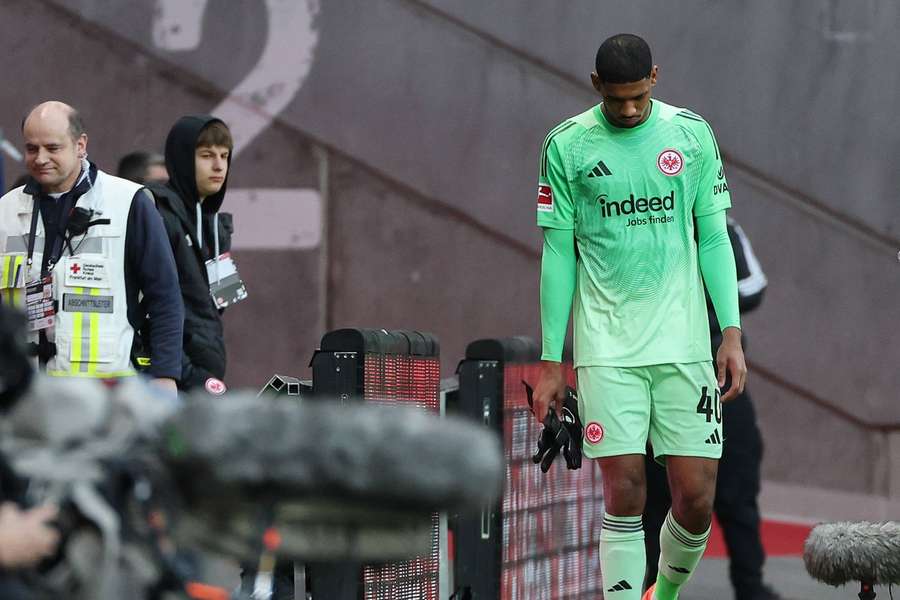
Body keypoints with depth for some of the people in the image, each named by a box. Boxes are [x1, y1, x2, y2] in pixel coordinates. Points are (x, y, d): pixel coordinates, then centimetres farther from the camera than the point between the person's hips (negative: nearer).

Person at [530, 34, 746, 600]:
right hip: (606, 350, -1)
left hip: (684, 345, 1)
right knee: (625, 497, -9)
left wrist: (732, 333, 1)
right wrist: (552, 361, 4)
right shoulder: (567, 146, 2)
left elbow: (713, 239, 10)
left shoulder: (693, 133, 6)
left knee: (697, 498, -3)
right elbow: (558, 254, 6)